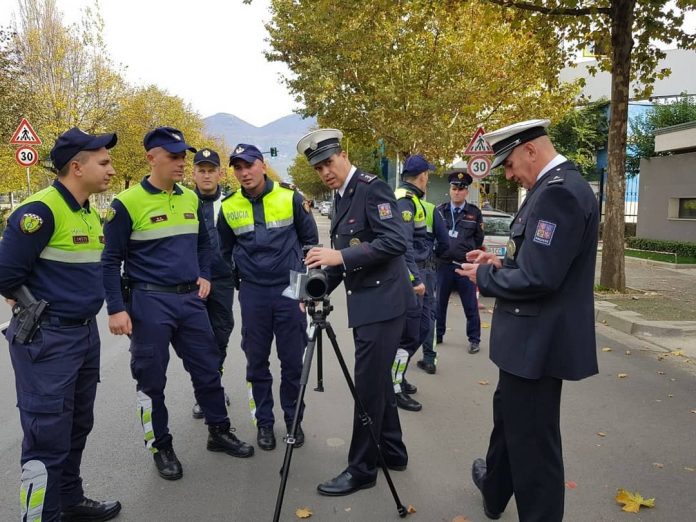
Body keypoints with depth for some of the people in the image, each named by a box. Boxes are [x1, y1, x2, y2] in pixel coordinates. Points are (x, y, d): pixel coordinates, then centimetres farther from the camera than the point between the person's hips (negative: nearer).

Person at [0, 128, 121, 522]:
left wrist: (83, 306, 12)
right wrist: (37, 308, -2)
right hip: (47, 339, -9)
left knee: (77, 427, 20)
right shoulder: (40, 211, -18)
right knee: (48, 437, 0)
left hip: (86, 333, 9)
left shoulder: (92, 215, 9)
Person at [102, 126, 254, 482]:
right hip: (149, 302, -5)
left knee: (208, 369, 12)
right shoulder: (127, 203, -9)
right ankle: (161, 447, 25)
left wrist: (204, 275, 7)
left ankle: (219, 432, 30)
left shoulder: (191, 199, 8)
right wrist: (116, 309, -13)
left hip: (190, 299, 5)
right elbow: (110, 260, -8)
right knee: (152, 380, 7)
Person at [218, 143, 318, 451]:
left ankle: (293, 420, 24)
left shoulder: (290, 197, -4)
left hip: (289, 289, -1)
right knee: (257, 362, 9)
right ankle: (264, 422, 24)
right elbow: (223, 250, 16)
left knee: (292, 361, 6)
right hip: (252, 293, 2)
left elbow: (309, 238, 7)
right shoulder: (229, 206, 1)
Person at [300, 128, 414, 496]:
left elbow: (395, 241, -23)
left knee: (367, 384, -2)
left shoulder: (372, 188, -12)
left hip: (382, 301, -9)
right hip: (364, 303, 9)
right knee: (377, 380, 17)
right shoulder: (341, 198, 15)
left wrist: (341, 256, -26)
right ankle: (392, 452, 32)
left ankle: (362, 469, 12)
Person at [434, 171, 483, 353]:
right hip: (443, 264, 1)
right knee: (439, 303, 10)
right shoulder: (440, 211, 6)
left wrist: (469, 255, 6)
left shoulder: (474, 213, 4)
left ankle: (474, 339, 15)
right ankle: (437, 335, 24)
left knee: (471, 306, 4)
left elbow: (478, 239, 8)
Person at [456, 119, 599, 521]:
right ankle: (495, 489, 50)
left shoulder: (558, 191, -23)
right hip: (533, 336, 11)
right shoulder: (559, 185, 11)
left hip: (539, 341, -11)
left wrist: (485, 276, -12)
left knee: (533, 440, 5)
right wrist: (502, 263, 5)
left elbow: (537, 278, -27)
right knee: (509, 416, 28)